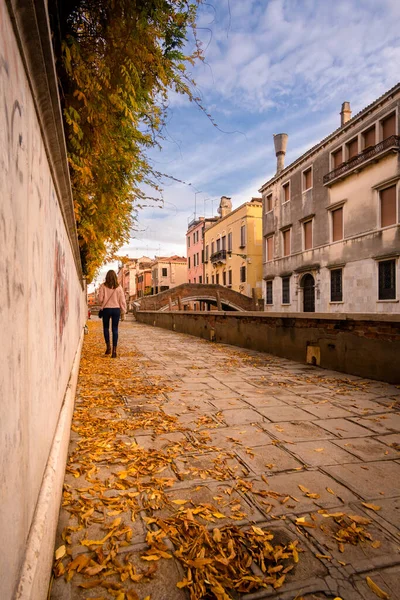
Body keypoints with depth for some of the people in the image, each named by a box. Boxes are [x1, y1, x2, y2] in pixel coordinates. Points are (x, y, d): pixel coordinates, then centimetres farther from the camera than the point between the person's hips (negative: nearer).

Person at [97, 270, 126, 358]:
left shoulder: (103, 286, -4)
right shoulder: (118, 287, -1)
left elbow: (100, 299, -6)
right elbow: (122, 300, -1)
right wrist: (123, 310, 6)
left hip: (106, 309, -1)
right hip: (116, 309, 1)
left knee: (106, 328, 18)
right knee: (115, 329, 5)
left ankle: (108, 346, 5)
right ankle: (114, 350, 1)